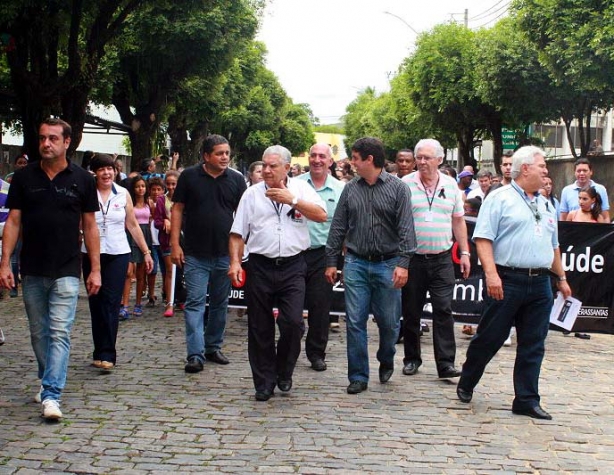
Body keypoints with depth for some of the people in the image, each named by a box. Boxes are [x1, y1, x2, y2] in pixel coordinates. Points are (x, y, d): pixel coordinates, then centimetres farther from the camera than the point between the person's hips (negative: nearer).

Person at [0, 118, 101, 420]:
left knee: (60, 333, -9)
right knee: (39, 333, 14)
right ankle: (47, 380, 32)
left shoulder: (82, 180, 0)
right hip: (32, 270, 3)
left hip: (66, 271, -2)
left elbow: (89, 226, 3)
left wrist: (95, 269, 0)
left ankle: (52, 395, -11)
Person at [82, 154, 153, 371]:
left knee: (111, 303, -8)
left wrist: (146, 251, 10)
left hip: (118, 254, 0)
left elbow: (133, 225, 11)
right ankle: (101, 352, 16)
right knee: (96, 304, 7)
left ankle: (106, 354, -9)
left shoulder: (123, 194, 6)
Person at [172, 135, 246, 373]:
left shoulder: (236, 179, 3)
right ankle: (195, 355, -7)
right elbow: (177, 210, 1)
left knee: (220, 303, 12)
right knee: (195, 302, -6)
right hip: (195, 254, -2)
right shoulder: (189, 176, -2)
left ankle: (213, 347, 25)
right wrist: (175, 244, -5)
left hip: (225, 253, 3)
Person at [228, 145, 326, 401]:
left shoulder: (301, 189, 6)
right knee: (260, 328, 5)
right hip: (260, 267, 1)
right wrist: (235, 262, -5)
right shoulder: (252, 193, 7)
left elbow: (321, 215, -6)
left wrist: (292, 200, -12)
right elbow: (238, 233, 6)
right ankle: (264, 382, 18)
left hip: (292, 266, -1)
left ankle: (284, 371, 15)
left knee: (293, 322, -10)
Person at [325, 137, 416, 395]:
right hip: (356, 263, 2)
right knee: (355, 321, 0)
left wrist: (403, 263, -15)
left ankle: (386, 361, 34)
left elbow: (406, 229, -7)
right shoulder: (350, 189, 7)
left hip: (388, 264, -2)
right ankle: (358, 376, 9)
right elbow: (338, 228, 10)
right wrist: (331, 261, 7)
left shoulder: (397, 188, -3)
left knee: (389, 322, 6)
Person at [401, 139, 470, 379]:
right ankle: (412, 358, 21)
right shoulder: (405, 185, -2)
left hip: (442, 259, 1)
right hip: (412, 258, -1)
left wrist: (465, 253, 9)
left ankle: (446, 363, -3)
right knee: (411, 312, 8)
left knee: (443, 310, -4)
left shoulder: (451, 185, 7)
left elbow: (458, 221, 13)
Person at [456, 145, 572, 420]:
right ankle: (466, 385, 23)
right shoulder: (500, 198, -3)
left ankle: (527, 400, 13)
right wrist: (491, 274, -21)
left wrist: (561, 278, 24)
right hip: (507, 281, -6)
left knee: (533, 346, 6)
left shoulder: (544, 205, 19)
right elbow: (483, 238, -11)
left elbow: (553, 246, 27)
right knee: (489, 338, 3)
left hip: (540, 284, 6)